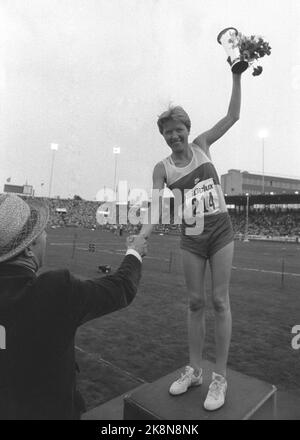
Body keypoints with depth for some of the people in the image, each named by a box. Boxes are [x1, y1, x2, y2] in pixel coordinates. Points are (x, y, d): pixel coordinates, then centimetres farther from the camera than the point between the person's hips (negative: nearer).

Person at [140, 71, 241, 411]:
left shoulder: (201, 145, 2)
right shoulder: (162, 168, -2)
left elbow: (233, 115, 4)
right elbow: (156, 205, -13)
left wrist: (236, 76, -3)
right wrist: (144, 233, -29)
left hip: (220, 232, -1)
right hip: (191, 239, 1)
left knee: (220, 300, -1)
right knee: (195, 301, 8)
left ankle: (220, 377, 12)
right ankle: (194, 370, 24)